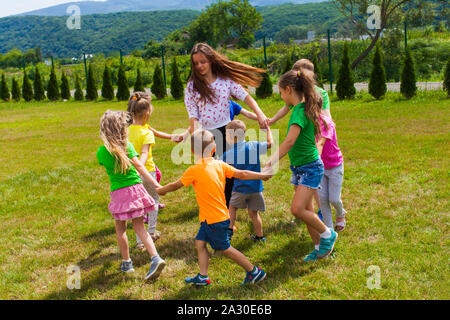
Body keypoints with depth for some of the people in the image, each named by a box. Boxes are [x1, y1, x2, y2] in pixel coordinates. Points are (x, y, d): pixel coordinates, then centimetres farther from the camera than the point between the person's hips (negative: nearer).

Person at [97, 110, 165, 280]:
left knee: (120, 228, 16)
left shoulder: (101, 152, -4)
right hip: (136, 188, 2)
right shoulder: (127, 145, -2)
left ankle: (126, 263, 22)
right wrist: (156, 184, -5)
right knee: (139, 227, 8)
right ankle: (155, 258, -6)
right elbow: (139, 167, -6)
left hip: (119, 192, -2)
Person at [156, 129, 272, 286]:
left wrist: (162, 190, 15)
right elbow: (241, 174, 5)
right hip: (221, 215, 7)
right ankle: (203, 277, 18)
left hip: (214, 220, -7)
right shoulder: (220, 165, -1)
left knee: (225, 248, 5)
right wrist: (262, 175, 19)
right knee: (200, 242, 14)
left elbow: (176, 185, -4)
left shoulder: (194, 170, -17)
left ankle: (254, 271, 13)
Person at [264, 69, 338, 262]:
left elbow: (289, 142, -32)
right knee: (306, 210, 12)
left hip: (310, 167, -9)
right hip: (299, 167, 9)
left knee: (297, 209, -15)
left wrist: (271, 163, -35)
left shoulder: (300, 112, -22)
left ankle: (328, 234, 6)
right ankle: (320, 247, 24)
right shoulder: (300, 108, 6)